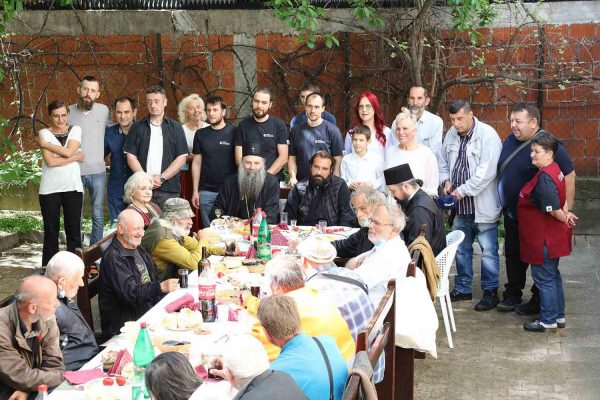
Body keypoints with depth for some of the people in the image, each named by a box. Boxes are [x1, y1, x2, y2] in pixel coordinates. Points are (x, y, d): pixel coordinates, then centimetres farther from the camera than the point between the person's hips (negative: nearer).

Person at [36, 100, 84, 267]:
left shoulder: (75, 130, 5)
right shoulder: (44, 133, 0)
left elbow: (68, 151, -12)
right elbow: (50, 161, -13)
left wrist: (45, 144, -7)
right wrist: (76, 157, -10)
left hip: (73, 187, 1)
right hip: (50, 189, -1)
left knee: (74, 228, 3)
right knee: (51, 229, 5)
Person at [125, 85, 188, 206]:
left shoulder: (175, 128, 7)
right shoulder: (137, 128, 10)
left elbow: (181, 158, 2)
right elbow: (131, 156, 5)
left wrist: (161, 178, -8)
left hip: (169, 189, -1)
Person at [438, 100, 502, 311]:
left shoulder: (487, 135, -16)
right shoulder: (451, 134, 5)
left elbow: (487, 171, -23)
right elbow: (443, 161, 19)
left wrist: (463, 190, -20)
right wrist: (446, 180, -1)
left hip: (482, 205, -7)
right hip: (460, 205, 7)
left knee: (488, 250, 1)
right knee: (461, 249, 17)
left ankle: (490, 292, 13)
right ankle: (462, 288, 31)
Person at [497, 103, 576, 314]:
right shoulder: (510, 140, 4)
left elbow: (569, 174, -20)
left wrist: (567, 206, -20)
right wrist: (505, 204, 17)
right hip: (512, 213, 8)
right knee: (513, 255, 17)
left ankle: (539, 300, 18)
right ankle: (512, 294, 31)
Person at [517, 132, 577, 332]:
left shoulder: (544, 178, -25)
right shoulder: (553, 170, 6)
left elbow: (553, 209, -27)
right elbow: (558, 201, 17)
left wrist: (564, 219, -10)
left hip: (544, 239, -10)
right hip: (552, 237, 10)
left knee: (544, 278, 2)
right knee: (552, 276, 19)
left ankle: (548, 321, 12)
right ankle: (558, 316, 30)